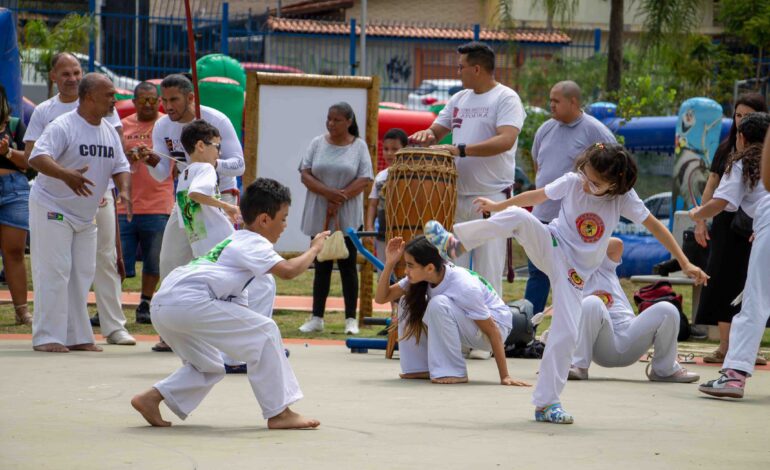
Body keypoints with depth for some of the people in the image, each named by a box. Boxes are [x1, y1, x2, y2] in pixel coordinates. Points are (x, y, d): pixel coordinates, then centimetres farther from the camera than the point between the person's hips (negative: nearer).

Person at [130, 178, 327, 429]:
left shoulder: (237, 241, 28)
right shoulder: (253, 243, -1)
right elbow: (287, 271, -15)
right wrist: (314, 249, 2)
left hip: (163, 305, 10)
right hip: (188, 301, -10)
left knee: (208, 368, 26)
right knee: (264, 332, -6)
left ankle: (150, 398, 13)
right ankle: (279, 413, -5)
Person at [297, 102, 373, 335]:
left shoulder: (359, 146, 2)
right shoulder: (317, 144, 6)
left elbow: (364, 180, -5)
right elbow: (305, 175, 0)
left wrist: (340, 198, -15)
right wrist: (329, 193, -16)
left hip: (347, 217, -2)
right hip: (319, 216, 2)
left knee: (347, 265, 1)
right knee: (322, 266, 6)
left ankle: (351, 319, 5)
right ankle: (316, 318, 10)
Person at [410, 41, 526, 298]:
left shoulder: (506, 98, -7)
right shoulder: (459, 99, 16)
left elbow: (506, 140, -21)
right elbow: (437, 130, 23)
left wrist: (461, 150, -29)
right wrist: (427, 135, -3)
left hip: (491, 197, -7)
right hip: (457, 196, 7)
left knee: (488, 272, -5)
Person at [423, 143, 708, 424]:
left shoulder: (624, 199, -12)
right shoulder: (572, 183, -9)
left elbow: (656, 227, -7)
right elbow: (537, 197, 7)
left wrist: (685, 264, -9)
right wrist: (497, 206, 15)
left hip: (575, 272, 1)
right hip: (550, 249, 0)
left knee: (567, 334, -10)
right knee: (517, 215, -31)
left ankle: (546, 403, 2)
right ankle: (456, 244, -25)